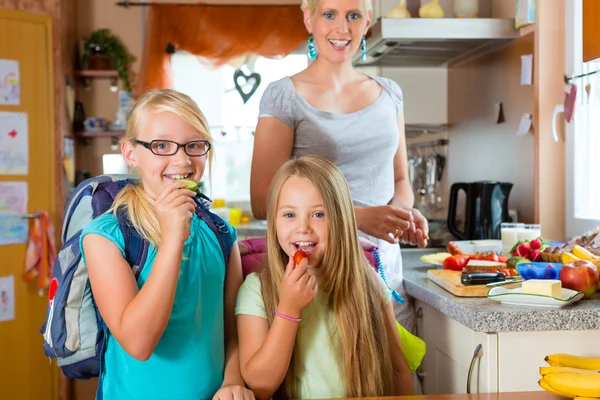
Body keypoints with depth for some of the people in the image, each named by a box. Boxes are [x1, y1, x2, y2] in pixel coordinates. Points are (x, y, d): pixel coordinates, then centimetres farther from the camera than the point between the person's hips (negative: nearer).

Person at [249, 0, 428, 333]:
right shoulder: (284, 96, -4)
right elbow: (263, 202, -10)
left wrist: (405, 211, -4)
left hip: (386, 272, 4)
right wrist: (357, 217, -18)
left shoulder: (389, 94, 11)